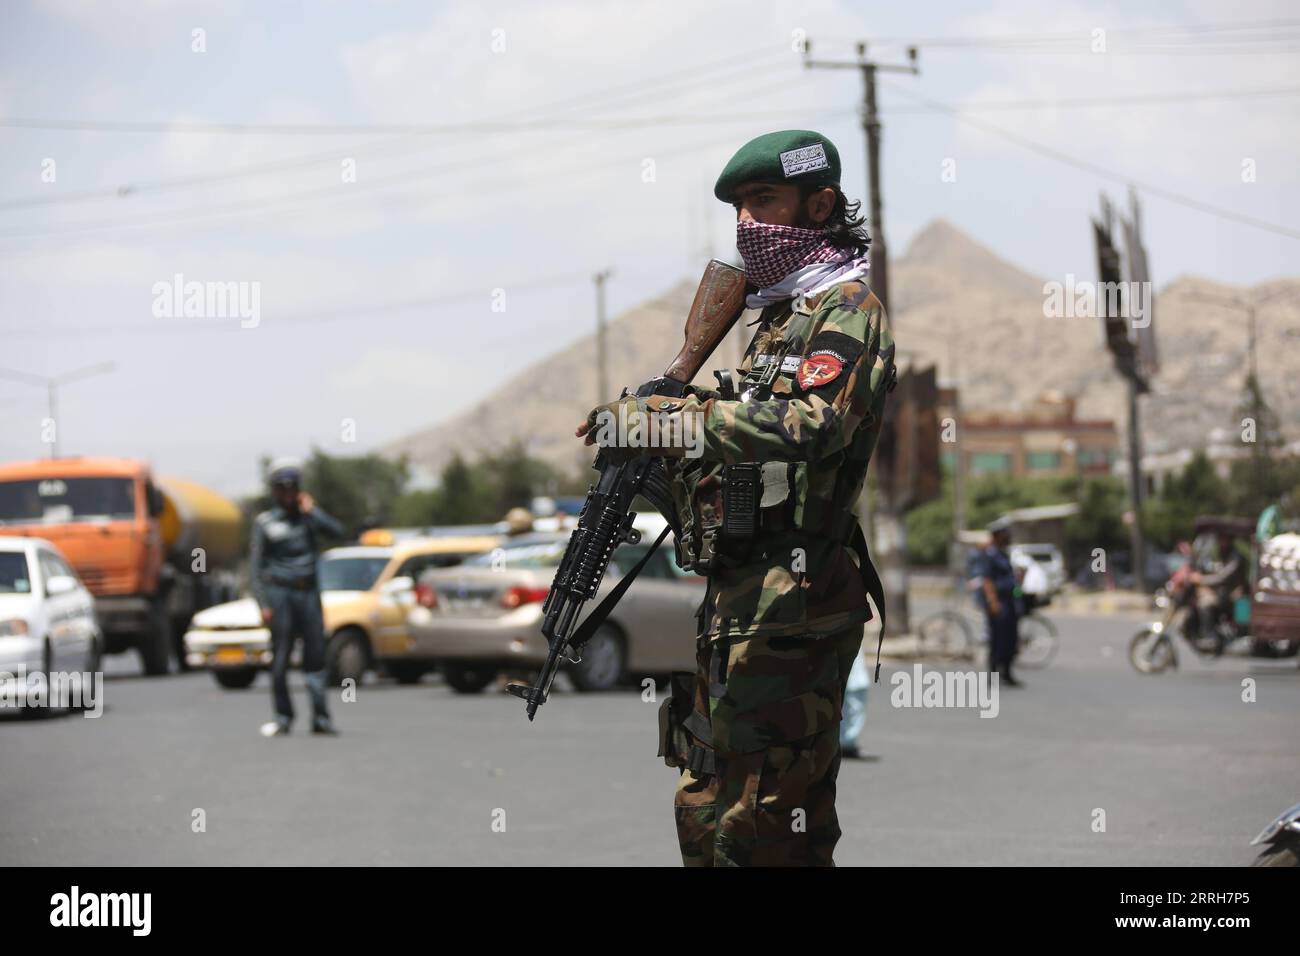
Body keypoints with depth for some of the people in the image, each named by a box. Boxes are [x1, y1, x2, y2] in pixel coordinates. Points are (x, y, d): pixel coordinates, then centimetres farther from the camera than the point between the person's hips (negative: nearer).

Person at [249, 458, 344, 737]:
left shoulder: (308, 515, 10)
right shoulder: (265, 523, 2)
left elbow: (337, 532, -5)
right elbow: (256, 566, -1)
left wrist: (311, 511, -10)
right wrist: (263, 604, -8)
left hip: (308, 593, 3)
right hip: (279, 592, -3)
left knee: (315, 655, -1)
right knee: (280, 658, -2)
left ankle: (320, 717, 1)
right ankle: (283, 716, 7)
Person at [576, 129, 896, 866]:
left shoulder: (847, 310, -7)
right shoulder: (780, 315, 23)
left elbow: (812, 424, -27)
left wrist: (663, 421, -26)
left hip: (795, 607, -10)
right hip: (735, 601, 10)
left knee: (763, 831, -11)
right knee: (705, 814, 13)